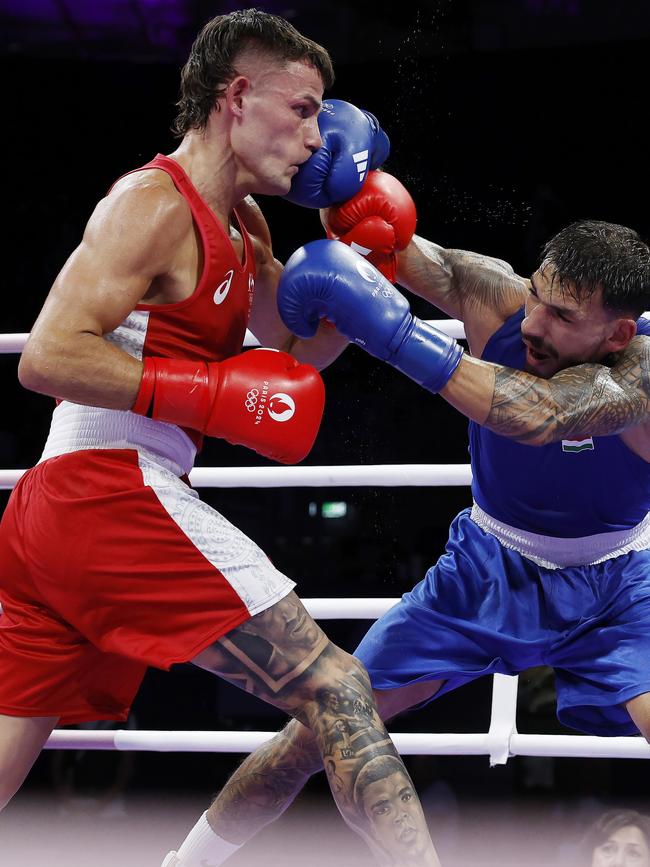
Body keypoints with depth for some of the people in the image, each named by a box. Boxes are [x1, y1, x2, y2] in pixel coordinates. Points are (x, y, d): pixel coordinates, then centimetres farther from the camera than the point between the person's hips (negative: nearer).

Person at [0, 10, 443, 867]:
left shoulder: (240, 226, 20)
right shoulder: (154, 204, -8)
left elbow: (301, 354, 29)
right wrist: (215, 394, -19)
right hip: (116, 493, -10)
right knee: (331, 685, -10)